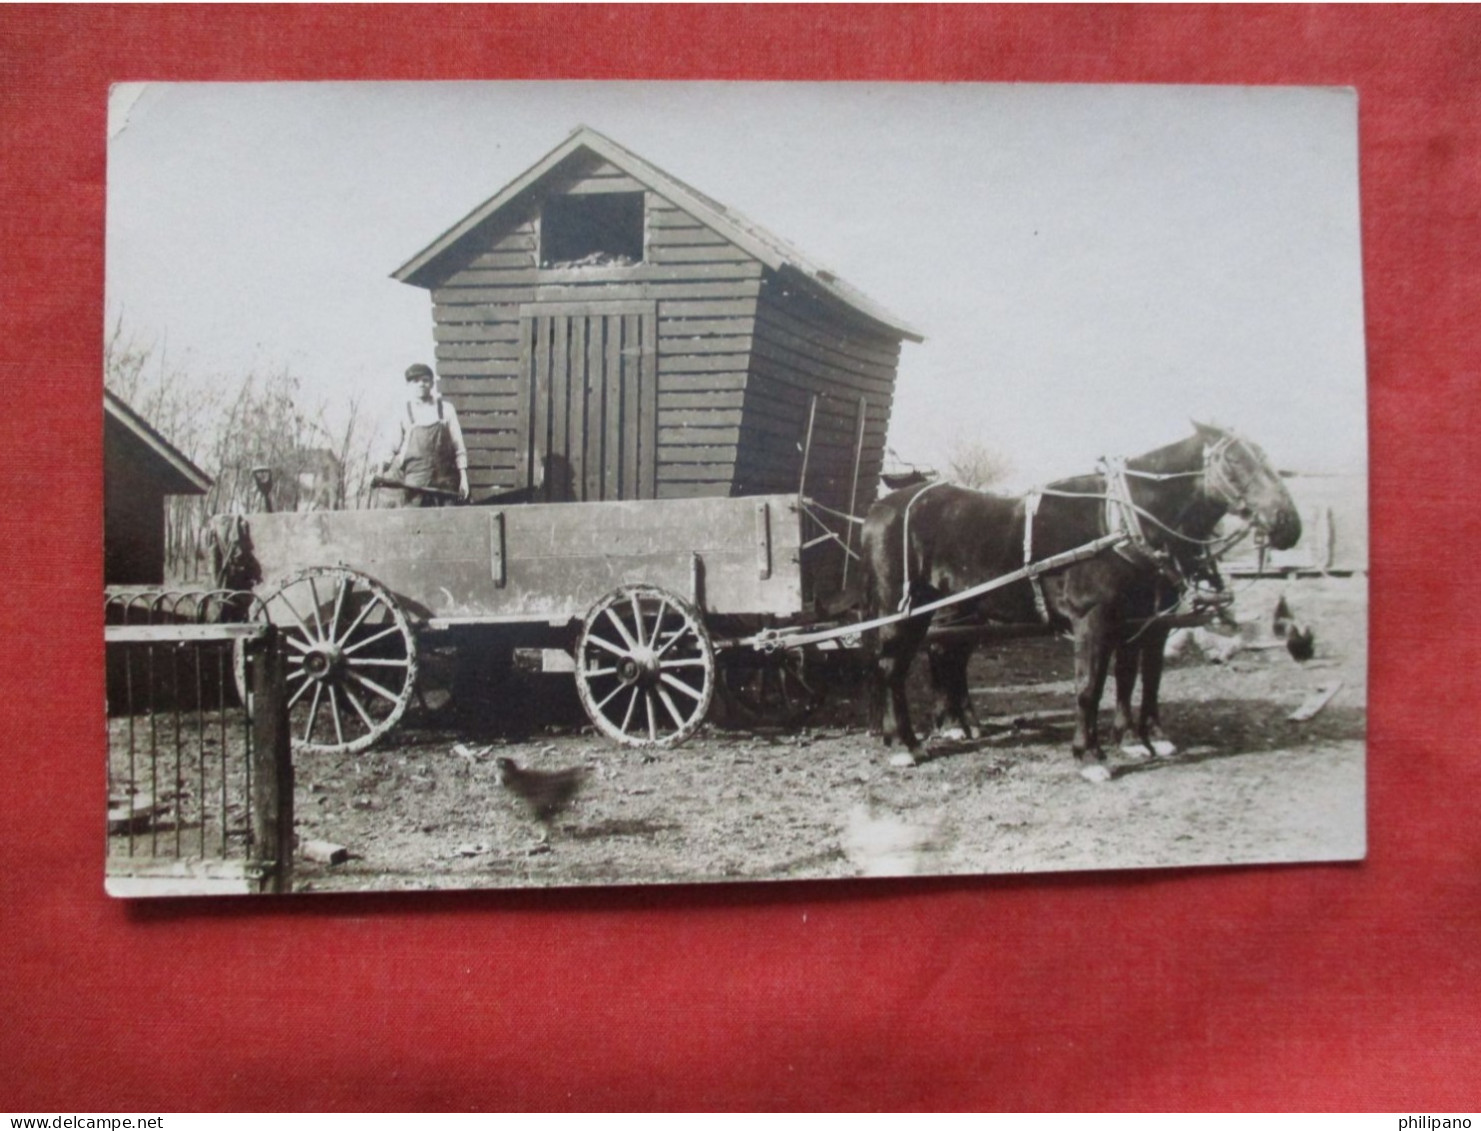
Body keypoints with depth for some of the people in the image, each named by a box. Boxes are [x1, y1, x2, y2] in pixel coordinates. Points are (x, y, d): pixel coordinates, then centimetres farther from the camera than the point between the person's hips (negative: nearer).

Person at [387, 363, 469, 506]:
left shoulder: (446, 409, 8)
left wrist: (463, 478, 3)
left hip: (445, 482, 1)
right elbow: (395, 448, 7)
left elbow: (458, 445, 8)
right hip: (415, 483, -1)